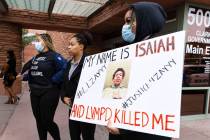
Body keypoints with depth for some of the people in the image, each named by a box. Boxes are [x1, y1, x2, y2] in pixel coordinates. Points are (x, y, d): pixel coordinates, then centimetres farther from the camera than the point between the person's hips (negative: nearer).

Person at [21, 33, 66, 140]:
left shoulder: (53, 56, -11)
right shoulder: (35, 57, 13)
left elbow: (66, 69, -25)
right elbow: (28, 70, 25)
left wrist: (53, 81, -21)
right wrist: (28, 79, 9)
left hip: (49, 93, -7)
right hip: (34, 93, 8)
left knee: (47, 121, -1)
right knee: (39, 121, 15)